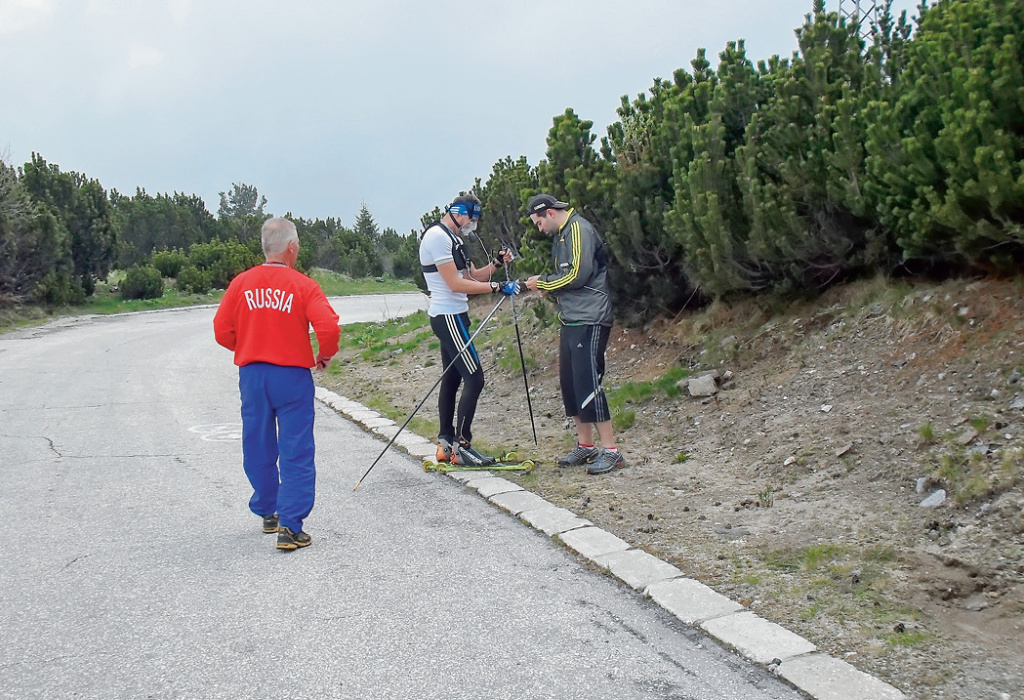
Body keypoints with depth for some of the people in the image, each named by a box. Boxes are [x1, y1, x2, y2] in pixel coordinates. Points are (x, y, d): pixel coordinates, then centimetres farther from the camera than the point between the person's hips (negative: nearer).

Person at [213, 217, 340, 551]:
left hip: (251, 373, 4)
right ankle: (290, 526, -3)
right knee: (296, 452, 0)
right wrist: (325, 355, 1)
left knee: (258, 447, 17)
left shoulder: (241, 283, 2)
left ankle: (268, 512, 31)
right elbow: (329, 327, -18)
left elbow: (222, 330, 3)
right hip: (292, 375, -4)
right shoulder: (303, 285, -9)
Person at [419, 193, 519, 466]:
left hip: (454, 316, 11)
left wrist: (496, 263, -2)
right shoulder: (437, 236, -15)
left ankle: (445, 444, 19)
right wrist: (497, 287, -20)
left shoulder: (454, 238, 17)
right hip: (448, 316, -11)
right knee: (474, 379, -12)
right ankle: (461, 446, -7)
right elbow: (455, 284, -20)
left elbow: (472, 275, 15)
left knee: (452, 378, 13)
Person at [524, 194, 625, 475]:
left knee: (587, 383, -12)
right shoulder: (562, 235, 19)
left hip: (589, 320, -10)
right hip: (571, 320, 10)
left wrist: (544, 282, -6)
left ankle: (610, 450, -6)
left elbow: (579, 274, -18)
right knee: (570, 384, 11)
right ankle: (585, 446, 20)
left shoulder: (578, 228, -10)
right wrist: (546, 286, 4)